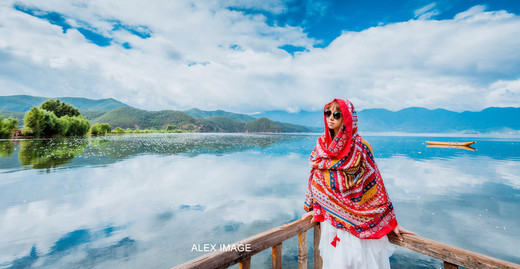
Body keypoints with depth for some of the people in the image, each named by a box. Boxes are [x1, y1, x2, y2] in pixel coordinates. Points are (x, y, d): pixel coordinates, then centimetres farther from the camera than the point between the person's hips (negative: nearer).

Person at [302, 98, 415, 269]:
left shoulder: (360, 147, -9)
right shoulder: (321, 147, 1)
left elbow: (375, 184, -5)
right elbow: (316, 180, 9)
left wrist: (391, 222, -2)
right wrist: (315, 209, 6)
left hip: (361, 221, -2)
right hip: (332, 219, 3)